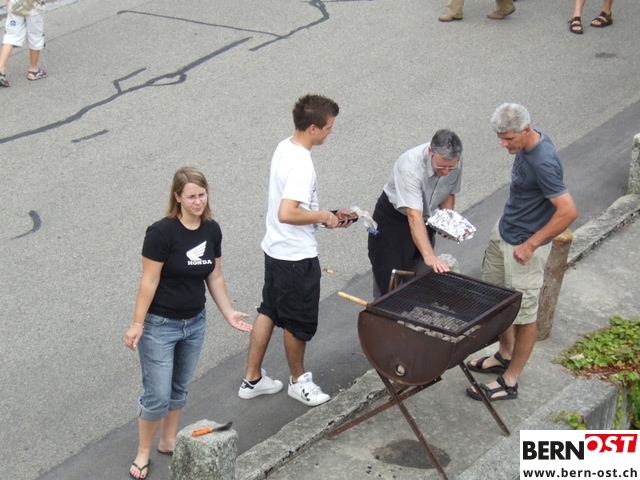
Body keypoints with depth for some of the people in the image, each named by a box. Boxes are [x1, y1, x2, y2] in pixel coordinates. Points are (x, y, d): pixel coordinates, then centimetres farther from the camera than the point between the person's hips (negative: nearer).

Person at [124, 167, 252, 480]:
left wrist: (228, 312, 9)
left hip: (195, 323, 6)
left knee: (180, 388, 19)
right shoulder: (162, 232, -20)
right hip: (160, 325, -6)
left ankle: (168, 441, 37)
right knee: (157, 396, -1)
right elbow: (149, 281, -17)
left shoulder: (212, 230, -1)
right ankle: (143, 453, 18)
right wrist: (137, 324, -16)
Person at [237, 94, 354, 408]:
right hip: (297, 256, -9)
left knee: (269, 311, 19)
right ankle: (298, 380, 30)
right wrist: (322, 217, -19)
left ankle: (252, 379, 29)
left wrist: (328, 215, 11)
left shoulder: (285, 148, 4)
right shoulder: (301, 165, -26)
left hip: (276, 249, 9)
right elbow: (287, 213, -34)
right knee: (299, 322, 11)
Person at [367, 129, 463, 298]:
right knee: (389, 281, -3)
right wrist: (429, 256, -52)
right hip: (393, 217, -5)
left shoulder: (456, 161, -17)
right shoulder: (411, 165, -36)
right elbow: (414, 215, -43)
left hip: (426, 219, 5)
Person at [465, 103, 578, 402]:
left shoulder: (543, 163, -30)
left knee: (523, 314, 5)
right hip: (504, 232, 10)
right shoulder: (529, 141, -2)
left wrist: (531, 245, -24)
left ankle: (510, 382, 17)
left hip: (524, 246, -10)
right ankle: (505, 356, 41)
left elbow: (568, 211, -31)